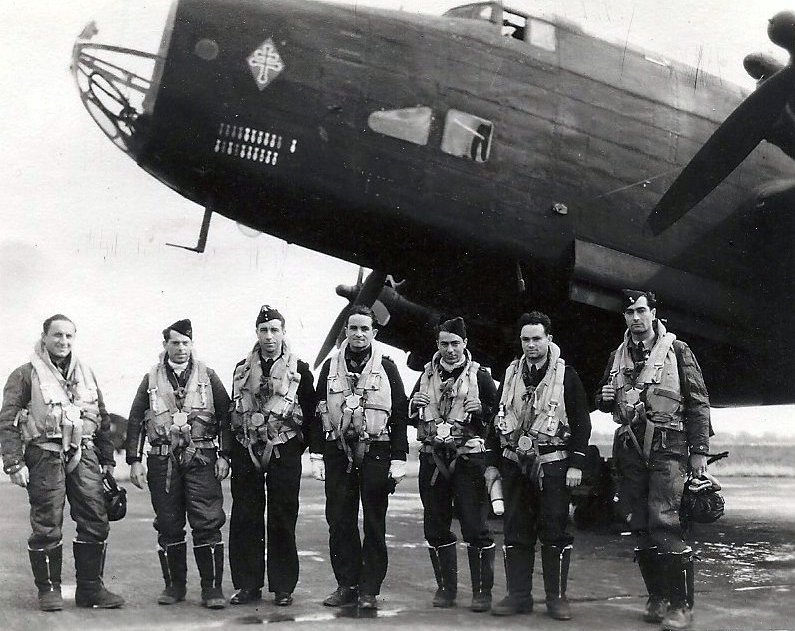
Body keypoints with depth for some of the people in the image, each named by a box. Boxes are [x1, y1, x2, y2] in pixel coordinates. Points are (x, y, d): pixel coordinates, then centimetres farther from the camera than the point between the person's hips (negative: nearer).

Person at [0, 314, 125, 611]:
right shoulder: (25, 375, 1)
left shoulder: (85, 373, 17)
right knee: (47, 527, -1)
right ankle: (49, 589, 14)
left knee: (95, 522, 2)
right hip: (45, 456, -4)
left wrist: (107, 460, 17)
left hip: (84, 455, 5)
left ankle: (91, 588, 13)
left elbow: (102, 419, 21)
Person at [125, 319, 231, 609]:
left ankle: (212, 587, 0)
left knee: (207, 524, -7)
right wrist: (134, 460, 2)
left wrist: (224, 455, -3)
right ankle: (174, 585, 19)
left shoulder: (207, 375, 9)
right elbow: (135, 420, 11)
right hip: (163, 462, 2)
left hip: (201, 459, -1)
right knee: (168, 526, 6)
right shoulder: (152, 378, 12)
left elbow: (225, 416, 6)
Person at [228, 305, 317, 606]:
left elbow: (310, 412, 3)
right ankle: (248, 584, 15)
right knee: (244, 520, 4)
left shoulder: (299, 370, 1)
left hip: (284, 453, -3)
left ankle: (283, 587, 11)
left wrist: (297, 447, -1)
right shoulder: (242, 369, 10)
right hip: (246, 453, 3)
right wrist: (233, 451, 9)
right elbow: (233, 412, 14)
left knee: (282, 521, 2)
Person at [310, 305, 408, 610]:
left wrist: (398, 459, -5)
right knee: (339, 522, 4)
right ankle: (346, 585, 16)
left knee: (374, 524, 2)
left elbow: (399, 416, 1)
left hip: (375, 453, -2)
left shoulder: (386, 368, 3)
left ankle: (369, 590, 10)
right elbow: (318, 413, 10)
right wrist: (316, 455, 3)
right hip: (338, 453, 2)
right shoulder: (331, 367, 10)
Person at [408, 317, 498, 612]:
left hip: (468, 458, -4)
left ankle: (482, 591, 6)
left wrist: (481, 410, -18)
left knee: (475, 526, -4)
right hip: (432, 458, 4)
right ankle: (446, 586, 23)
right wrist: (416, 406, -3)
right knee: (436, 527, 10)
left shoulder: (479, 375, 1)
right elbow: (411, 417, 19)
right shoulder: (427, 375, 12)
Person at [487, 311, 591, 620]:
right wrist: (493, 463, 11)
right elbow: (498, 421, 15)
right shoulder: (511, 374, 11)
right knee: (515, 531, 6)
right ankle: (518, 595, 15)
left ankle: (556, 597, 10)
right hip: (514, 464, 4)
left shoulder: (566, 376, -1)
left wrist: (576, 464, -9)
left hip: (552, 464, -4)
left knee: (555, 531, 0)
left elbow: (581, 423, -2)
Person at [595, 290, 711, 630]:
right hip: (630, 448, 5)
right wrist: (605, 397, 2)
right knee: (640, 526, 6)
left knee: (664, 521, -15)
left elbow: (698, 402, -1)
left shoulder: (676, 350, 2)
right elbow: (604, 404, 27)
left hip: (667, 447, -5)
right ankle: (658, 599, 17)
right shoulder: (618, 357, 16)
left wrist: (699, 450, -7)